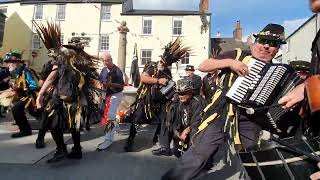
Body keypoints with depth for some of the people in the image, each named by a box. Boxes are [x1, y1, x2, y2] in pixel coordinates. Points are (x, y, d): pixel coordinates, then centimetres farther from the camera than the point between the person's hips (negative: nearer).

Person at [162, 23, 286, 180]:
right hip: (222, 115, -3)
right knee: (197, 157, -6)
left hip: (249, 123, 3)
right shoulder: (237, 55, 8)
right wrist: (229, 62, -9)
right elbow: (202, 66, 3)